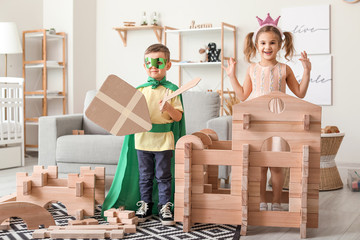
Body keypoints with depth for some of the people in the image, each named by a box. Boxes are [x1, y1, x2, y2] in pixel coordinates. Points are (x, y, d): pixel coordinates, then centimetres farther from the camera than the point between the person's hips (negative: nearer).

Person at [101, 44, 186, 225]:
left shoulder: (171, 90, -2)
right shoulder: (140, 90, 7)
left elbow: (178, 117, -5)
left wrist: (169, 108, -23)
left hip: (164, 140, -3)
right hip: (142, 139, 3)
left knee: (163, 175, 4)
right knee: (144, 175, 11)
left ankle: (164, 207, 13)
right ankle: (145, 205, 23)